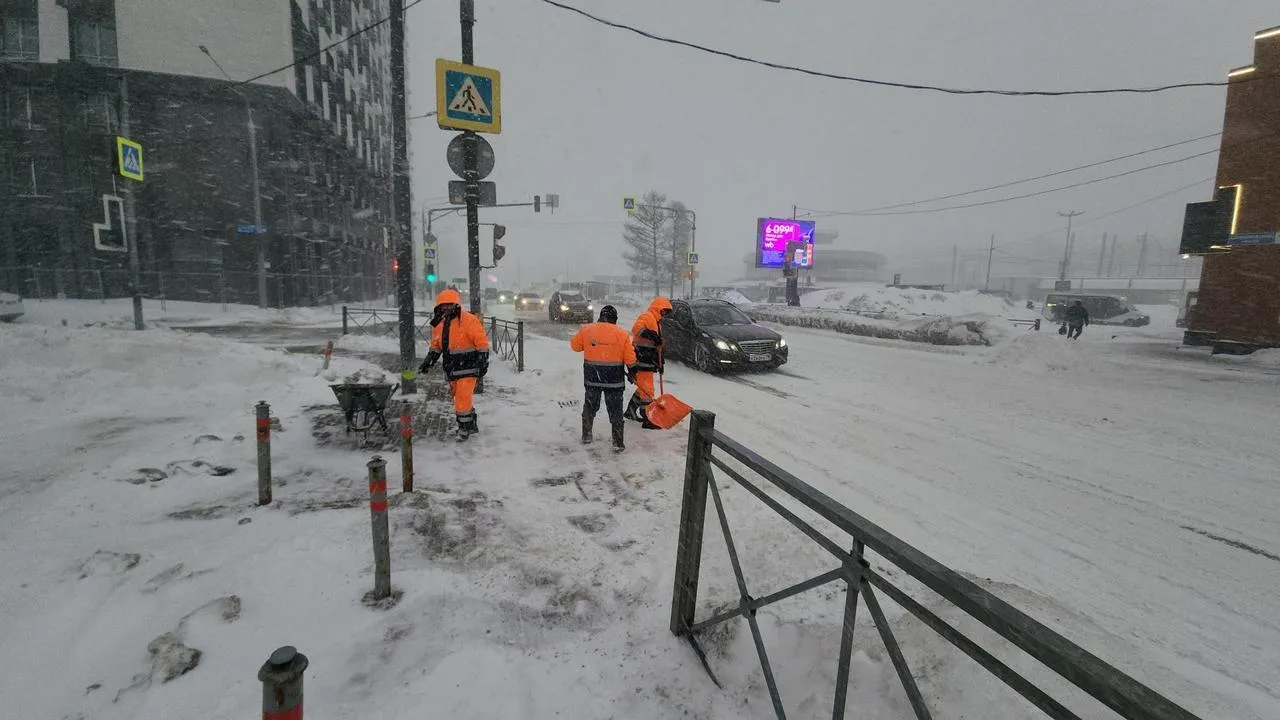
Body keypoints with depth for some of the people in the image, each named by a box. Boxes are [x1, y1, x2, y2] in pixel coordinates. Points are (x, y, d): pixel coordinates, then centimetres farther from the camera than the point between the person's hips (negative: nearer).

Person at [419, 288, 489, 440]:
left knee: (462, 399, -10)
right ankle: (471, 426, 30)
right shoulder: (438, 324, 9)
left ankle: (465, 427, 6)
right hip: (451, 369, 7)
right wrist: (429, 361, 9)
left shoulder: (469, 320, -13)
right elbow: (435, 345, 20)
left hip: (467, 367, -7)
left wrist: (482, 362, -15)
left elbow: (482, 342, -12)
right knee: (459, 399, 15)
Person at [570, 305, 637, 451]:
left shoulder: (586, 330, -4)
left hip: (592, 377, 2)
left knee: (590, 406, 20)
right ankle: (618, 442, 10)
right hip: (614, 379, -2)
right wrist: (631, 372, 11)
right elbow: (630, 359, -5)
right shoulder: (622, 334, -8)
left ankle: (586, 435, 29)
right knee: (615, 410, 7)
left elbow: (575, 346, 11)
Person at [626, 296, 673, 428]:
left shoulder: (657, 322, 23)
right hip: (642, 359, -10)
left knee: (643, 388, 19)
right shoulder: (647, 317, -10)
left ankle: (630, 412, 33)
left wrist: (660, 363, 26)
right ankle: (648, 420, 0)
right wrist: (649, 334, -47)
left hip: (649, 361, 10)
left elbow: (657, 345, 28)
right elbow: (636, 328, -31)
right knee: (647, 390, -6)